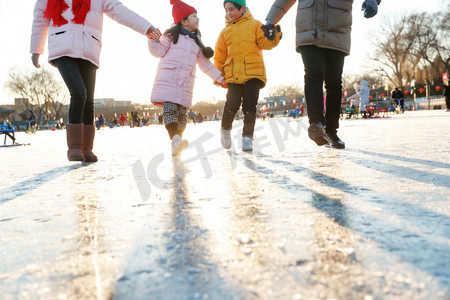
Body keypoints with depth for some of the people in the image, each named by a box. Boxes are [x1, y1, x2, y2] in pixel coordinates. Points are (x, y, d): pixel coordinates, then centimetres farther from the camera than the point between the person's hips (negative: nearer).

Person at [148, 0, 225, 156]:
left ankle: (177, 146, 4)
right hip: (168, 78, -4)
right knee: (170, 108, -20)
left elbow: (205, 64, 27)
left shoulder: (197, 42, 24)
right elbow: (160, 51, 7)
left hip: (185, 81, 4)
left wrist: (219, 78, 23)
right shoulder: (172, 35, 10)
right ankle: (175, 139, -32)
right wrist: (154, 40, -13)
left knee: (182, 113, -2)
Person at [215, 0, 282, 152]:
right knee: (232, 104, -11)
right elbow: (220, 56, 17)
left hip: (253, 73, -1)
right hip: (233, 75, 1)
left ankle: (247, 137, 3)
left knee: (250, 106, -5)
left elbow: (264, 43, 4)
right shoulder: (225, 31, 17)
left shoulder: (254, 25, 10)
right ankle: (225, 129, 16)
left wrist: (273, 36, -17)